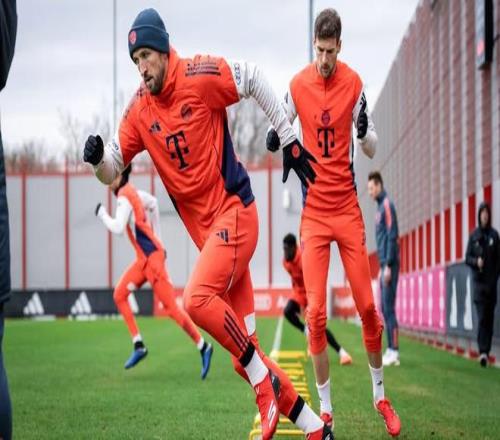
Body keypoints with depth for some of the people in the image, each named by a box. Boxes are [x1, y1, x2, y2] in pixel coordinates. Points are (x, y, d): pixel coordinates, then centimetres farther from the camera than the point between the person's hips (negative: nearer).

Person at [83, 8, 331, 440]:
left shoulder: (200, 77, -10)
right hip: (206, 232, 6)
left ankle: (264, 380, -10)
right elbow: (112, 169, 8)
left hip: (234, 214, -6)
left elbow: (255, 80, -2)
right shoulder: (139, 111, 5)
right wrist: (98, 158, -15)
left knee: (197, 298, -29)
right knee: (246, 359, 3)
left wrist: (290, 141, -1)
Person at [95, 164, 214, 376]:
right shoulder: (132, 192, 12)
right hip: (144, 258, 10)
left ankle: (203, 347, -1)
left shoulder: (124, 198, -15)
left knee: (171, 307, -8)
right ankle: (138, 345, 3)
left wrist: (102, 214, -10)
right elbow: (153, 202, 29)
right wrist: (156, 237, 28)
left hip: (152, 257, -10)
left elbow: (118, 228, -27)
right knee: (119, 294, 5)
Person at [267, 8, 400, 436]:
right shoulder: (297, 85, -2)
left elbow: (372, 149, 1)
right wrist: (274, 140, -15)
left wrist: (364, 132, -22)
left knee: (367, 306, 1)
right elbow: (280, 132, 9)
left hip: (348, 207, 0)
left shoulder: (354, 83, -3)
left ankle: (380, 395, 19)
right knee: (316, 313, -8)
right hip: (314, 210, 0)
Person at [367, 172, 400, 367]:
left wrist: (388, 266, -20)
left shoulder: (387, 205, -10)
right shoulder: (380, 207, 18)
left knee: (389, 307, -10)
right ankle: (390, 350, 11)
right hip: (384, 264, 10)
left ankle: (394, 352, -10)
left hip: (390, 265, -10)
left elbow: (392, 236, -17)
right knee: (385, 308, 9)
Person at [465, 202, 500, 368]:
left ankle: (486, 351, 10)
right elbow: (467, 258, 5)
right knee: (481, 317, -10)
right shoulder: (474, 235, 4)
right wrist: (476, 261, -15)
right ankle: (482, 351, -16)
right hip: (479, 281, -1)